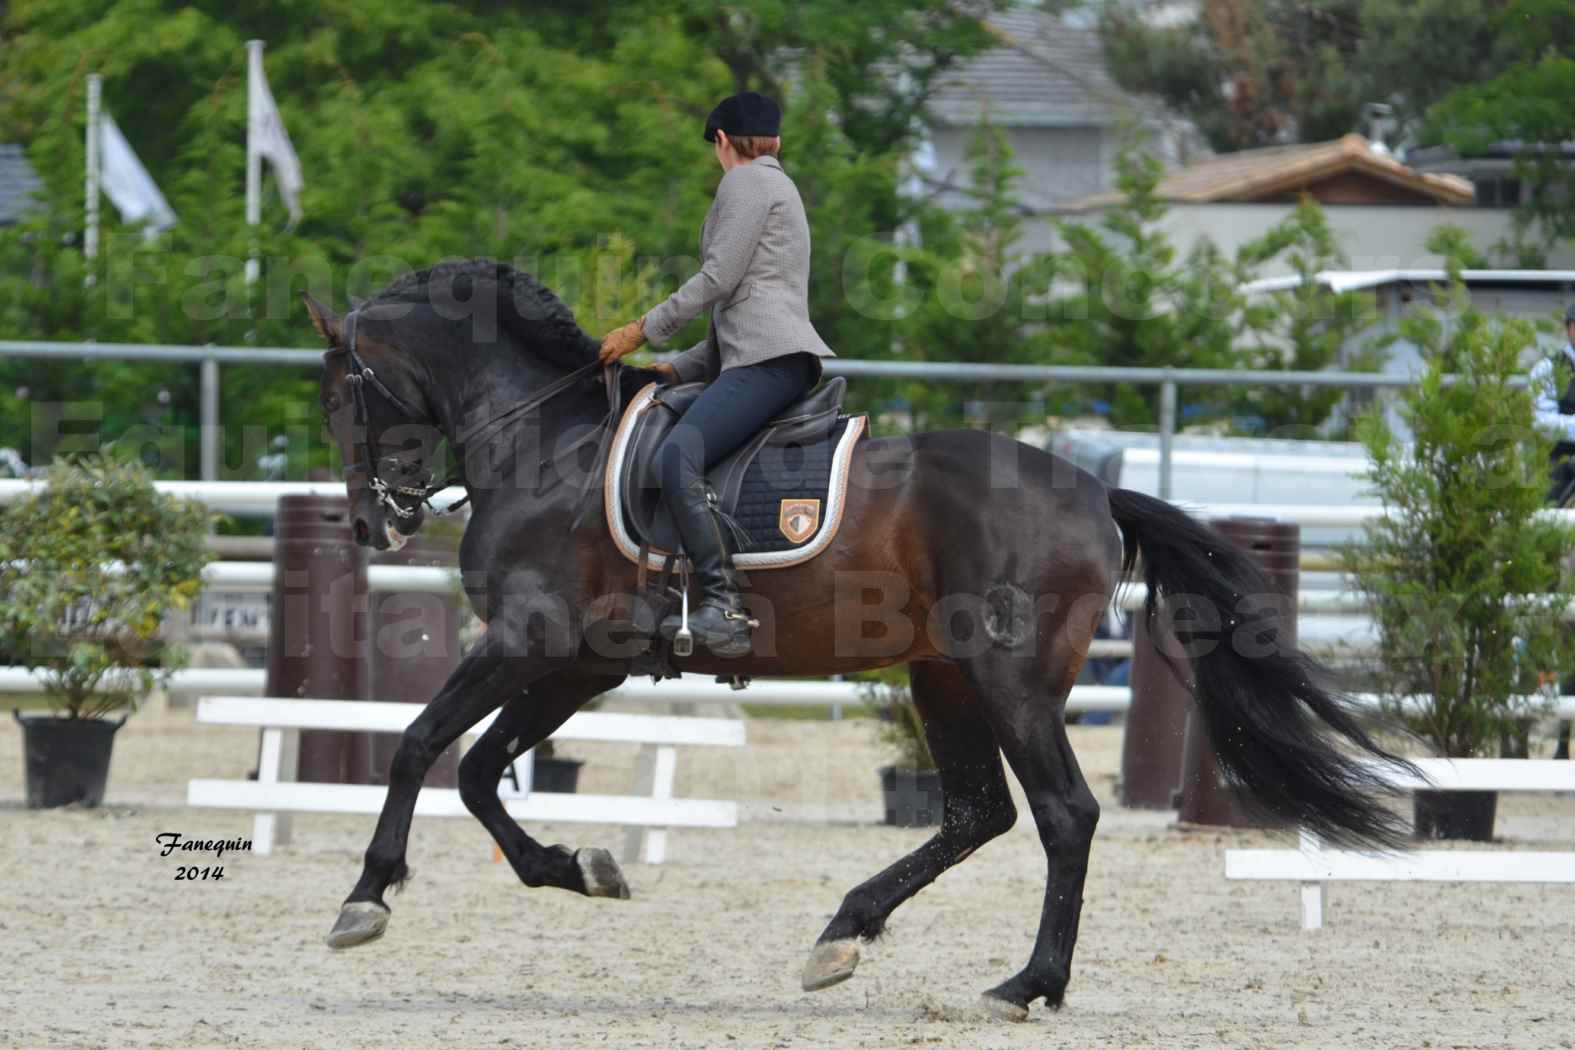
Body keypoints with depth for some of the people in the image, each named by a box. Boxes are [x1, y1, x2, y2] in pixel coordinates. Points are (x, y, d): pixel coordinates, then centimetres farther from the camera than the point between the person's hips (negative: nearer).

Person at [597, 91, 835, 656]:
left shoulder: (746, 182, 1)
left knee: (676, 459, -28)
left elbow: (718, 280, -9)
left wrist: (643, 329, -2)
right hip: (772, 359, 11)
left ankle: (724, 606, -39)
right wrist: (677, 369, 26)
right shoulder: (778, 188, 32)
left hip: (769, 357, -11)